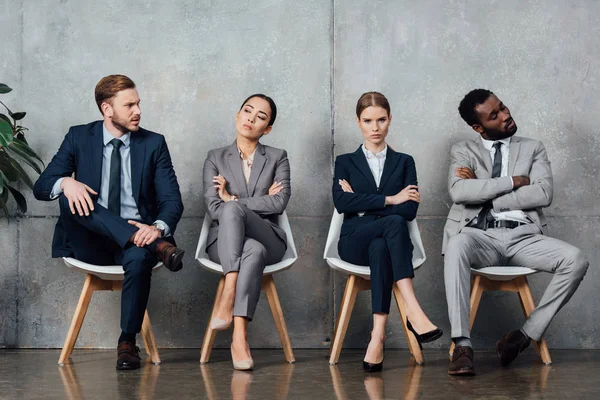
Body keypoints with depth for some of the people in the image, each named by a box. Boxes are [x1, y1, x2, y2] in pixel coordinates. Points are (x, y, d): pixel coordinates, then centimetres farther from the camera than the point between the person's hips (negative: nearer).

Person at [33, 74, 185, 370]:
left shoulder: (154, 144, 5)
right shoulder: (79, 138, 5)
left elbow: (172, 199, -2)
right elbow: (41, 187, -1)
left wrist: (158, 228, -27)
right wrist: (65, 182, -26)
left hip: (136, 235, -1)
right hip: (91, 243, 1)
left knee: (139, 258, -37)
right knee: (68, 196, -29)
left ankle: (127, 342, -19)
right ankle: (157, 246, -36)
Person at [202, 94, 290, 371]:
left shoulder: (278, 158, 14)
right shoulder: (215, 158, 14)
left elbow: (279, 203, -4)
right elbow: (213, 208, 0)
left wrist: (233, 201, -4)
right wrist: (261, 201, -3)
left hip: (268, 240, 0)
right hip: (224, 241, 0)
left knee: (232, 209, -36)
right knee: (254, 251, -39)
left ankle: (228, 303, -46)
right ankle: (239, 335, -46)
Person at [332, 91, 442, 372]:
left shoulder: (404, 162, 18)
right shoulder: (346, 162, 17)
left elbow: (410, 210, 0)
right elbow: (341, 203, -5)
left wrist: (363, 204, -4)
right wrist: (390, 199, -9)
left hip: (388, 241, 1)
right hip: (355, 242, -1)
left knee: (379, 249, -38)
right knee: (394, 222, -35)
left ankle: (378, 336, -46)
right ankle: (413, 312, -47)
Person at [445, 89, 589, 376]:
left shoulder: (533, 148, 18)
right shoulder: (463, 151, 15)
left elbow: (543, 194, -1)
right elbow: (459, 192, -7)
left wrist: (485, 196, -4)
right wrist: (513, 182, -5)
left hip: (523, 236, 2)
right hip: (480, 235, -2)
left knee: (576, 260, -26)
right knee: (456, 246, -38)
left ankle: (527, 334, -16)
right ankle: (462, 345, -38)